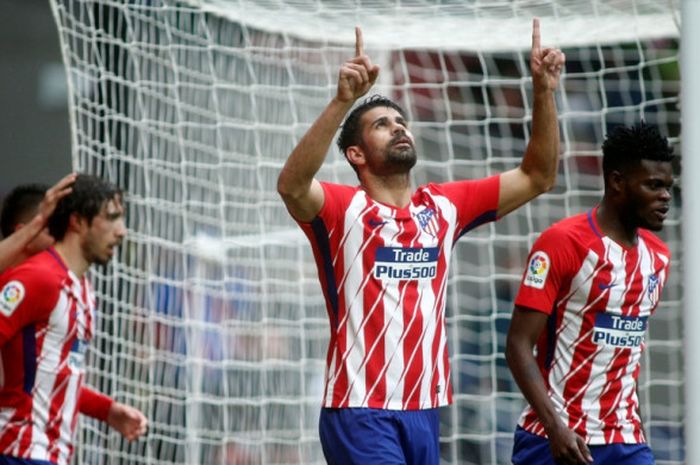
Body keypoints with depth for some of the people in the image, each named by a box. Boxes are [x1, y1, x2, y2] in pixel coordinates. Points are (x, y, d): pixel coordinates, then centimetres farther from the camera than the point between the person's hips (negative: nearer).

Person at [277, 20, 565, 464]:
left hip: (425, 411, 6)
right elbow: (291, 185, -27)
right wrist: (343, 101, -37)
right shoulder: (343, 209, -6)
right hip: (360, 414, -6)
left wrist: (544, 92, 0)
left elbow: (537, 177, 12)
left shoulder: (443, 207, 11)